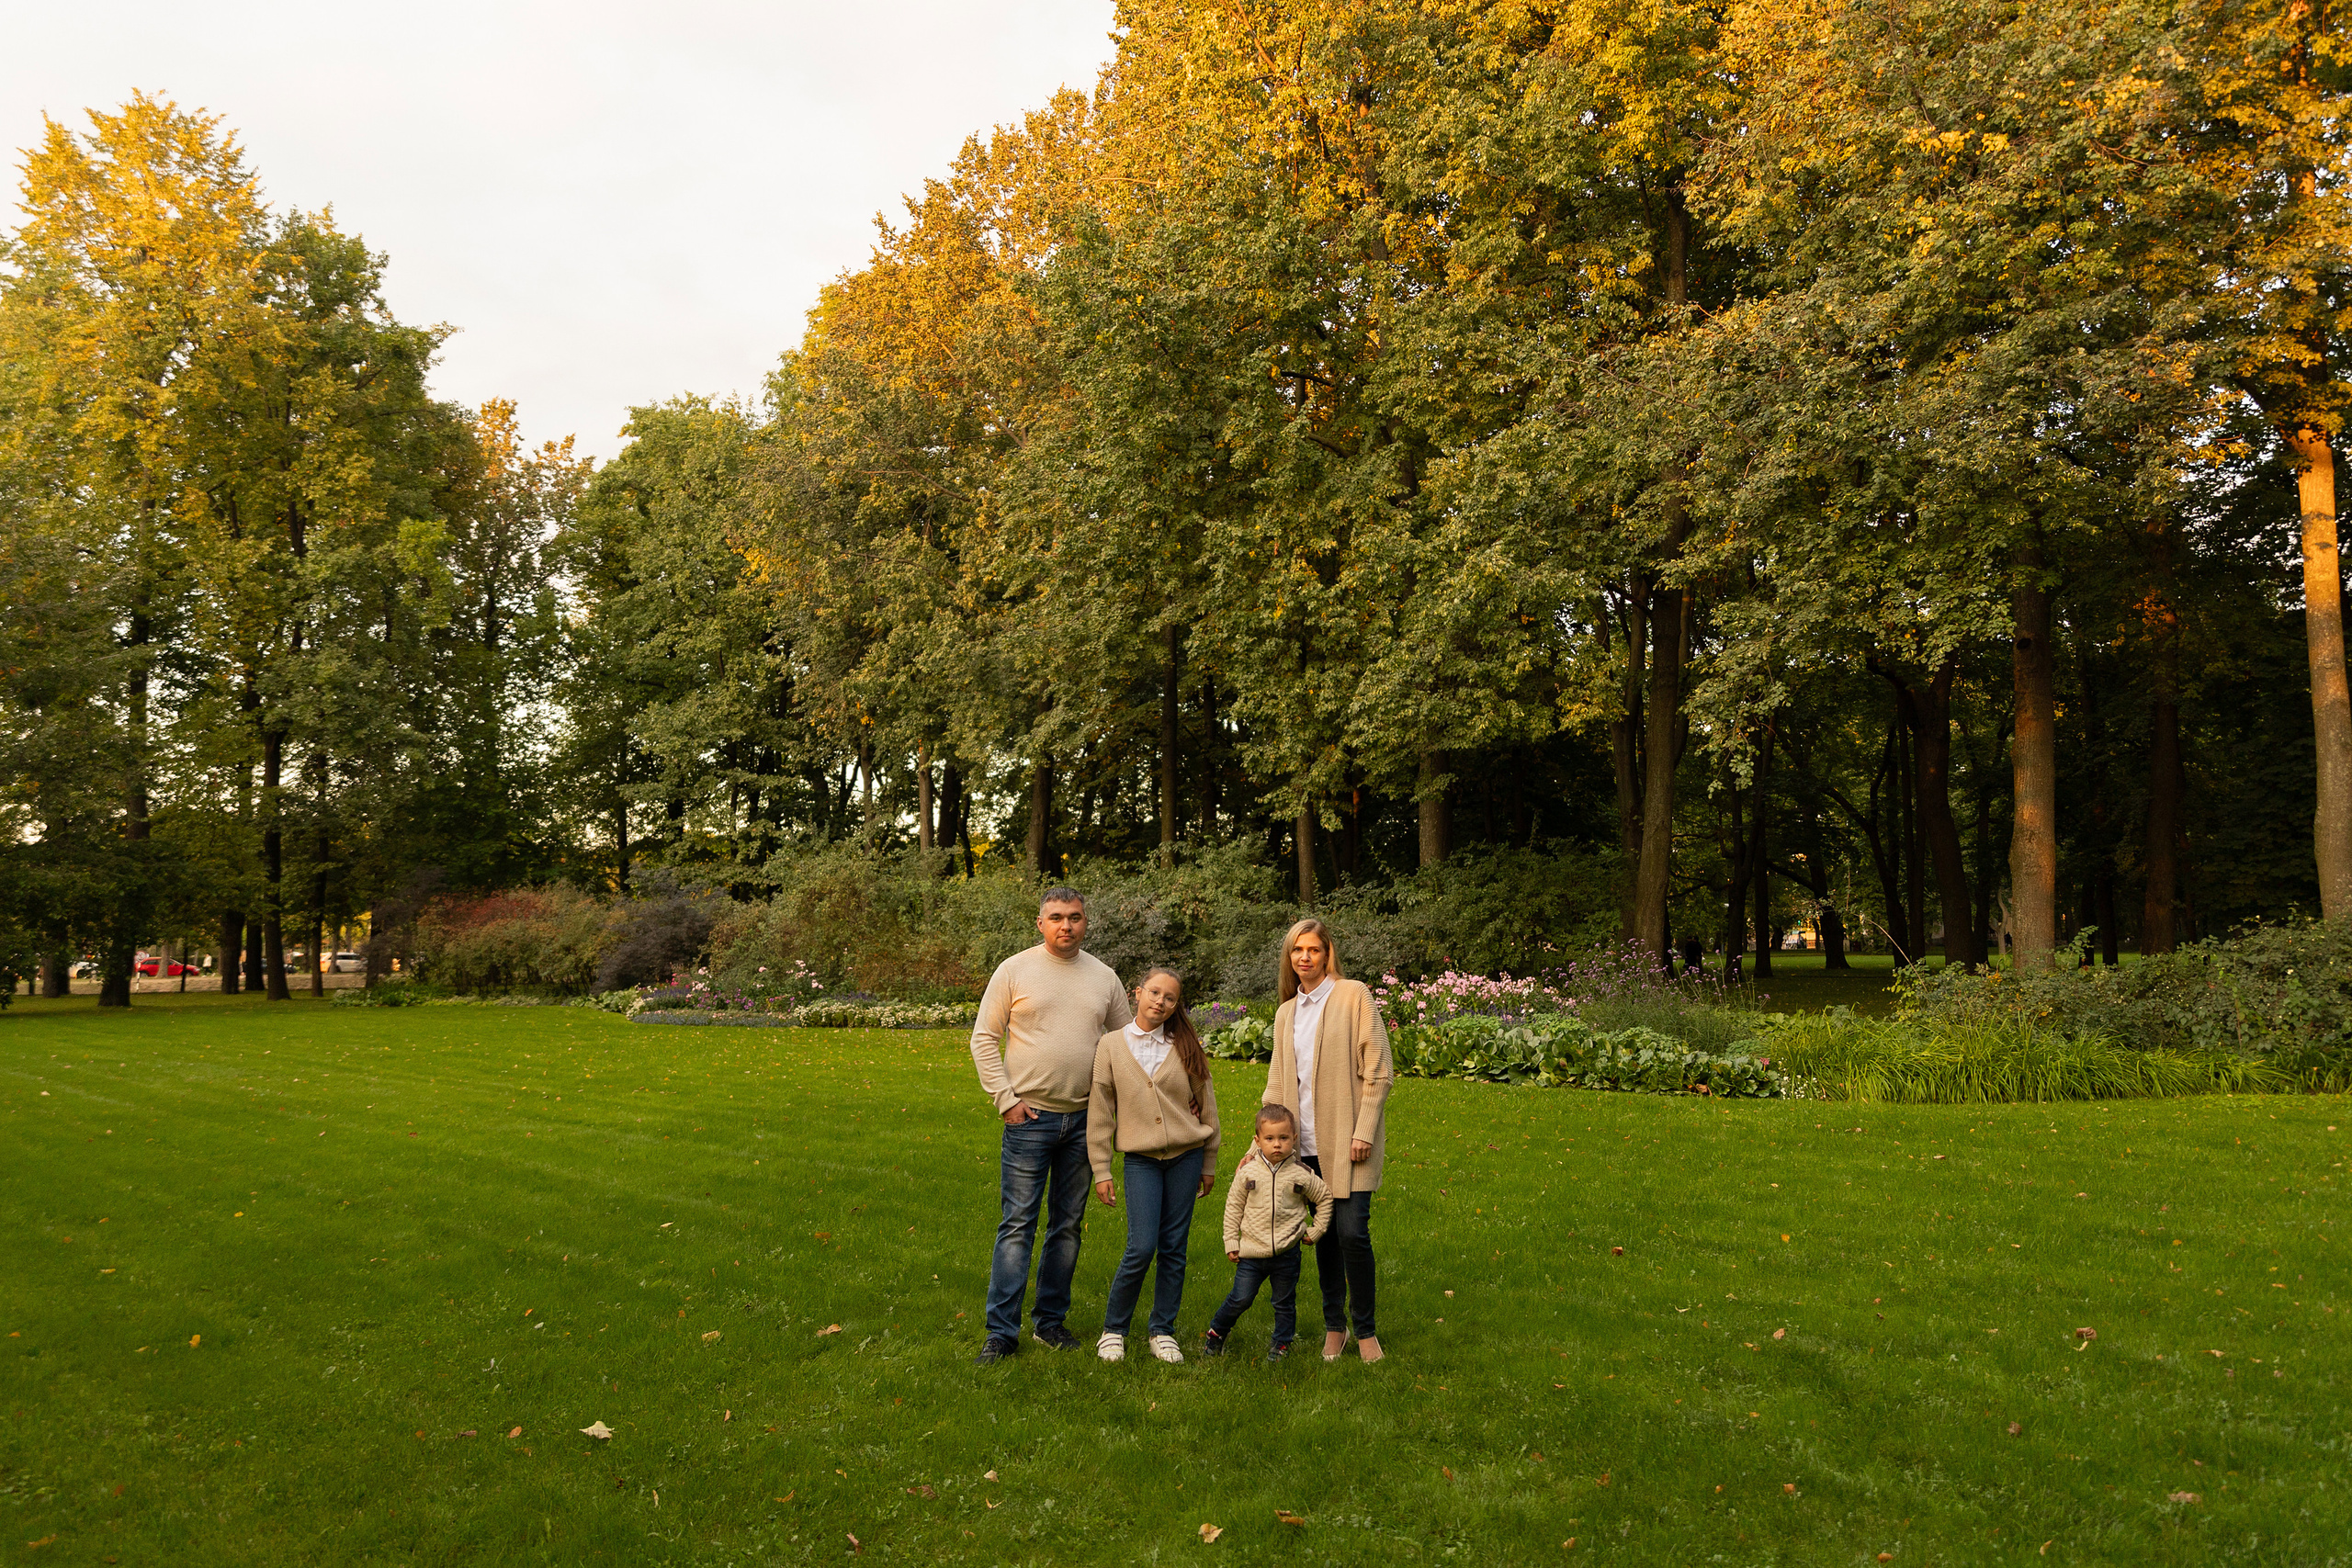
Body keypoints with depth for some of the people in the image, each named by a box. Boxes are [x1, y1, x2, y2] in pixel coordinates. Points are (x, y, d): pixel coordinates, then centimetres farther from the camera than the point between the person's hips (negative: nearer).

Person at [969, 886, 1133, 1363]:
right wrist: (1005, 1099, -8)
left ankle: (1052, 1320, 22)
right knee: (1017, 1225, -4)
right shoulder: (1014, 971, -2)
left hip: (1084, 1120, 4)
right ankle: (1001, 1331, 2)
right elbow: (984, 1039, -1)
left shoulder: (1104, 977, 7)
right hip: (1030, 1117, -4)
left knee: (1068, 1226, 10)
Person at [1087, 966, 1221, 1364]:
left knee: (1174, 1247, 4)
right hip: (1141, 1157, -2)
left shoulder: (1185, 1047, 4)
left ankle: (1162, 1330, 19)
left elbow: (1206, 1104, 10)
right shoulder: (1111, 1045, 1)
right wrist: (1101, 1171, -1)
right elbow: (1100, 1112, 2)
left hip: (1185, 1156, 2)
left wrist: (1209, 1164, 10)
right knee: (1142, 1247, -9)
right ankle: (1113, 1329, 10)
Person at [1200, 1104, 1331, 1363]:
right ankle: (1216, 1332, 23)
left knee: (1285, 1303, 12)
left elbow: (1325, 1198, 9)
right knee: (1240, 1299, 2)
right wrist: (1231, 1243, 2)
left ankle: (1282, 1343, 30)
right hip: (1251, 1253, -1)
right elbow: (1233, 1207, 3)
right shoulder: (1247, 1173, -5)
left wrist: (1315, 1231, 8)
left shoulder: (1301, 1175, -6)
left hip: (1286, 1254, 1)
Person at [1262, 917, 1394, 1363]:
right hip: (1307, 1143, 5)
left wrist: (1364, 1132, -12)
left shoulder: (1353, 995, -3)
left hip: (1347, 1140, -5)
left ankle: (1365, 1328, 8)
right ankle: (1334, 1324, 21)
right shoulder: (1286, 1012, 15)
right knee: (1324, 1235, 8)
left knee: (1352, 1231, -8)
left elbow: (1378, 1070, -7)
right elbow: (1277, 1082, 18)